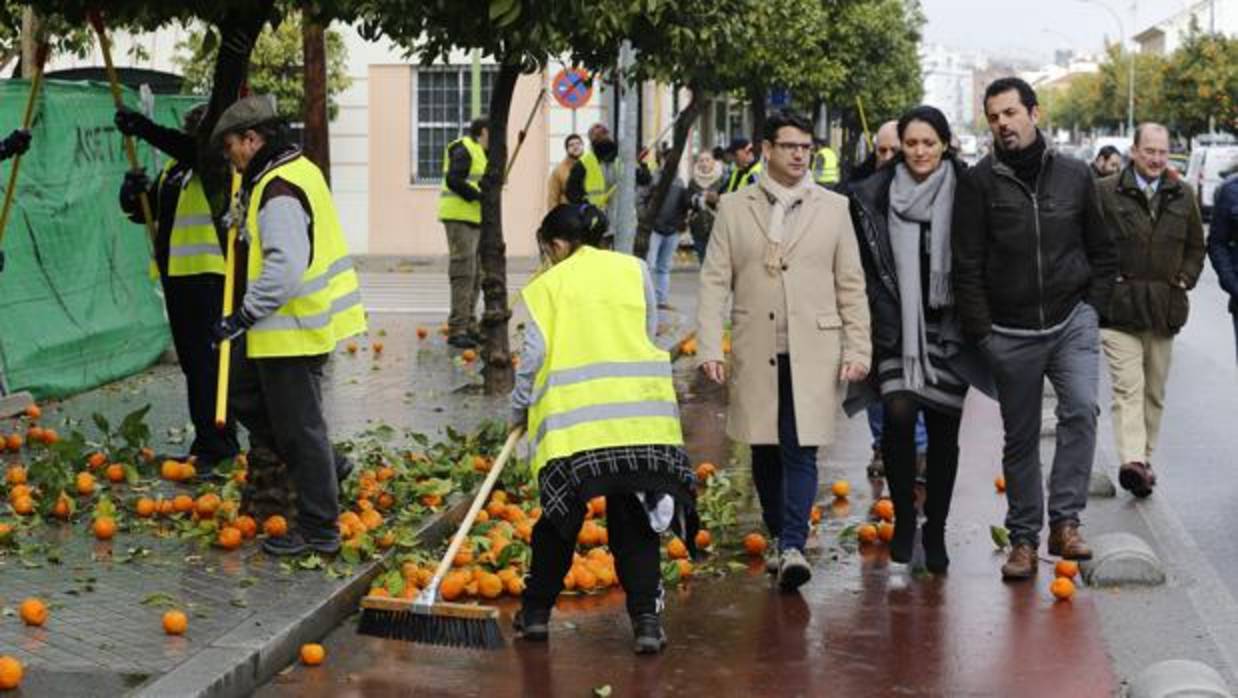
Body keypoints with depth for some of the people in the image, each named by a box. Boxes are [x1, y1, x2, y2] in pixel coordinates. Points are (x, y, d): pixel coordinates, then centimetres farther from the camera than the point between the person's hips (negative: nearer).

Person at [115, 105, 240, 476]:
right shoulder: (175, 167, 18)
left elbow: (195, 151, -29)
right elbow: (144, 211, 22)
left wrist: (147, 130, -38)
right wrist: (134, 192, -1)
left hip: (209, 276, -9)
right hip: (177, 275, 9)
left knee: (208, 362, -12)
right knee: (192, 361, 13)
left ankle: (216, 447, -11)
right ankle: (209, 442, 21)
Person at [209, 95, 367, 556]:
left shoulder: (278, 190, -21)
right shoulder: (298, 169, 12)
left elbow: (285, 267, -31)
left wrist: (245, 315, -25)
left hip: (294, 328, -10)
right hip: (307, 320, 10)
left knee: (300, 429, -1)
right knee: (237, 380, 22)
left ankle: (319, 530, 8)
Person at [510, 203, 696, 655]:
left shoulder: (546, 286, 6)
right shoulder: (634, 269, 13)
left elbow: (534, 353, 0)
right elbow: (648, 333, 15)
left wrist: (519, 410, 13)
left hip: (574, 417, -1)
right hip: (640, 411, 2)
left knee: (561, 513, 12)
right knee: (634, 518, 7)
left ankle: (536, 612, 20)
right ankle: (646, 620, -1)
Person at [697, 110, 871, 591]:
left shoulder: (833, 208, 6)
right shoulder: (734, 209, 6)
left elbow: (851, 285, 7)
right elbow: (715, 281, 3)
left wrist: (857, 349, 0)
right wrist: (709, 348, -6)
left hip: (812, 354, -1)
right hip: (755, 353, 2)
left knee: (800, 452, -10)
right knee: (765, 452, 10)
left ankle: (793, 548, -13)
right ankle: (780, 538, 26)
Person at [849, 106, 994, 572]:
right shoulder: (874, 197, 0)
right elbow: (866, 269, 4)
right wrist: (884, 322, -1)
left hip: (948, 329, 0)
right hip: (897, 329, 0)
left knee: (943, 432, 5)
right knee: (899, 413, -16)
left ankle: (935, 530, 20)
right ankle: (903, 516, 3)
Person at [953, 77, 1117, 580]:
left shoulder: (1075, 176, 4)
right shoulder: (979, 182, -3)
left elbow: (1103, 251, 13)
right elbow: (967, 265, -3)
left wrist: (1092, 306, 4)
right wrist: (981, 331, -6)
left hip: (1072, 322, 1)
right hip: (1011, 333, 0)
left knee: (1081, 410, -21)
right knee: (1020, 439, 7)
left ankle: (1065, 521, -12)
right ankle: (1024, 538, 19)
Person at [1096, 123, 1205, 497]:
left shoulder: (1182, 196, 11)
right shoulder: (1106, 193, -3)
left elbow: (1196, 246, 22)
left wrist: (1185, 279, 9)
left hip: (1164, 310, 5)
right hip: (1118, 308, -5)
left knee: (1154, 392, 11)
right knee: (1128, 388, -15)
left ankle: (1144, 458, 22)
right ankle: (1131, 461, -26)